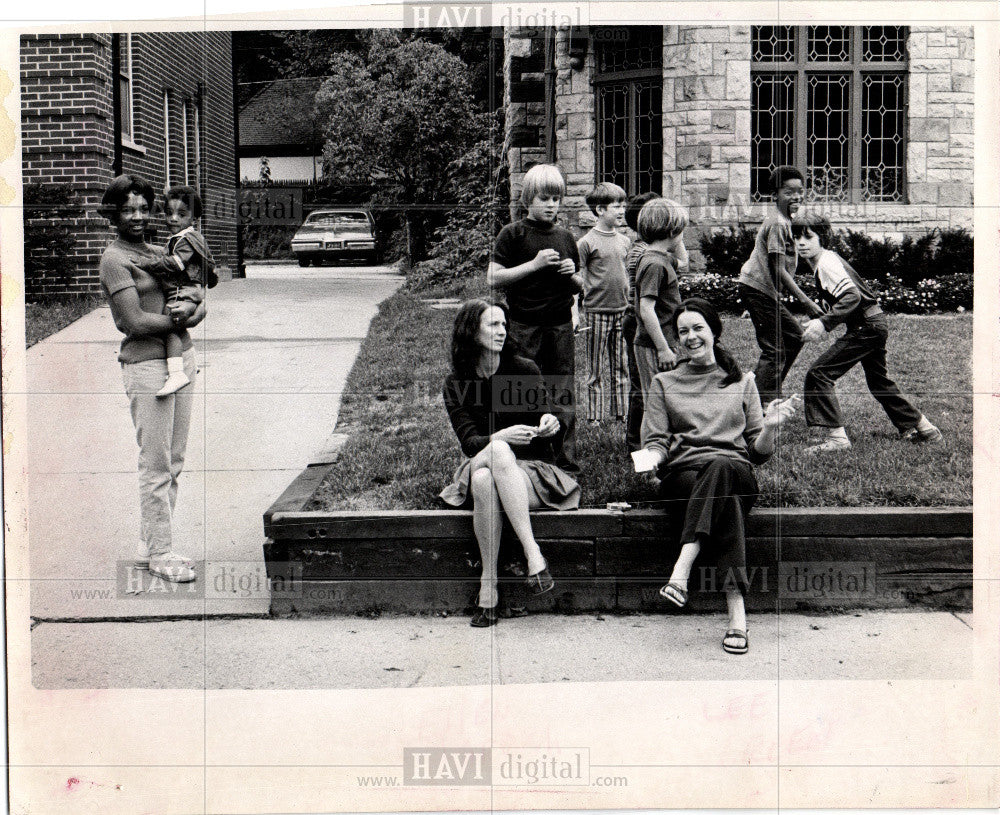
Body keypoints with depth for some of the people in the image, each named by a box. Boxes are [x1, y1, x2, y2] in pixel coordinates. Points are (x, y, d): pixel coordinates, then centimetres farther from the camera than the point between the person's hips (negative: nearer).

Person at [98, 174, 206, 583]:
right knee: (156, 465, -3)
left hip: (182, 358, 8)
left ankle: (152, 545, 22)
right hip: (147, 365, -8)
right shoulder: (115, 260, -7)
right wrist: (178, 319, -7)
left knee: (173, 463, 12)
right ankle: (159, 553, 7)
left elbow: (199, 304, 13)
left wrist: (190, 307, -9)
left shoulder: (159, 253, 16)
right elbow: (135, 322, -16)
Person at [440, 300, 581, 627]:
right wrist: (501, 437, -28)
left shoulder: (524, 370, 3)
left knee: (487, 481, -36)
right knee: (483, 479, -37)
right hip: (481, 466, 1)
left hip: (531, 471, -1)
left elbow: (551, 442, 7)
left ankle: (488, 585, -36)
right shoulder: (456, 383, 5)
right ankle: (533, 554, -38)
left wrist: (551, 423, -19)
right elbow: (468, 441, -7)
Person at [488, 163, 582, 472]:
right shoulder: (513, 234, 0)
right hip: (524, 327, -3)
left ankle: (565, 458, 9)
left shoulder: (565, 237, 13)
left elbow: (579, 288, 20)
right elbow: (493, 278, -7)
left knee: (563, 394, 3)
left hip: (560, 325, 4)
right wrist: (534, 264, -12)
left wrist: (572, 275, -3)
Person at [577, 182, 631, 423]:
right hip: (597, 311, -5)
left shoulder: (623, 241, 10)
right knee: (595, 369, 2)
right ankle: (594, 417, 7)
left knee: (620, 368, 9)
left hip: (622, 311, 5)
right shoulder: (587, 242, -7)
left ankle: (621, 413, 16)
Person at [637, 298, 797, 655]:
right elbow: (656, 442, 12)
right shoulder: (663, 383, 22)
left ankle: (681, 569, -50)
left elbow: (758, 452, 16)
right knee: (726, 498, -38)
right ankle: (737, 612, -49)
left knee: (720, 468, -40)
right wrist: (649, 459, -11)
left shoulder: (742, 382, 22)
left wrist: (771, 427, -5)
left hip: (735, 470, 1)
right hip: (683, 473, 0)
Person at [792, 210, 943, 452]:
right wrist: (822, 324, 14)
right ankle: (922, 427, 38)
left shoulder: (826, 263, -16)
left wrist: (824, 323, -31)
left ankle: (836, 437, -17)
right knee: (879, 381, 26)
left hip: (866, 326, -11)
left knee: (819, 374, -14)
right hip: (875, 323, 11)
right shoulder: (827, 260, 14)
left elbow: (852, 296, -27)